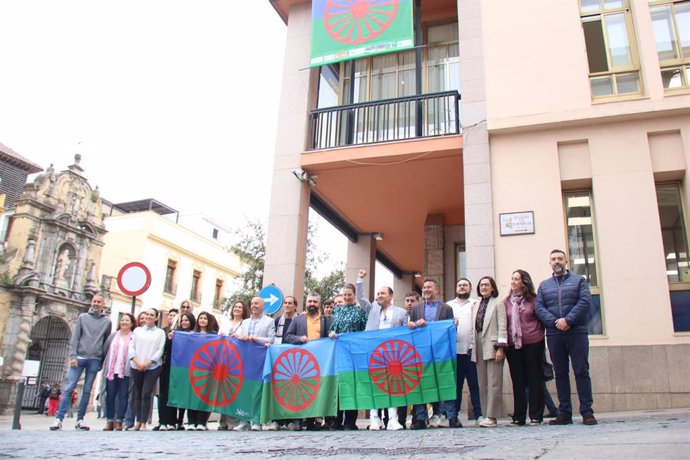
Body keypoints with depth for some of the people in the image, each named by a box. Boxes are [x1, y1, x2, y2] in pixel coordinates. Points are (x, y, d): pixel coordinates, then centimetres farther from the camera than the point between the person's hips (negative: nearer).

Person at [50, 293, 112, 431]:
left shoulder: (107, 322, 8)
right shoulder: (82, 317, 7)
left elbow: (107, 342, 9)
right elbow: (75, 338, 2)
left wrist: (102, 362, 5)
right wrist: (73, 356, -7)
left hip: (95, 360, 1)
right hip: (79, 358, -1)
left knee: (87, 391, 3)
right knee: (69, 388, -5)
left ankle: (80, 420, 9)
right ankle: (59, 419, -2)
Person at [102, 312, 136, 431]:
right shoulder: (113, 335, 14)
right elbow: (105, 349, 13)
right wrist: (103, 363, 7)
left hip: (126, 371, -3)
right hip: (112, 370, 3)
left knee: (123, 396, -1)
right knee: (110, 395, 4)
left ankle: (119, 421, 4)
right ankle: (109, 421, 11)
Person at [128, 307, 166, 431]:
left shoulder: (160, 332, 6)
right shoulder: (137, 330, 13)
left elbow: (160, 350, -2)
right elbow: (131, 347, 5)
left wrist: (148, 362, -12)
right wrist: (137, 362, -9)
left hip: (152, 367, -2)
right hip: (136, 366, 3)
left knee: (146, 394, -9)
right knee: (137, 394, 7)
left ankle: (144, 423, -4)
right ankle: (138, 421, 15)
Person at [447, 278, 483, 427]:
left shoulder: (476, 304, 10)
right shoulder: (448, 305, 17)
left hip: (471, 350, -2)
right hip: (453, 350, 2)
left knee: (474, 384, -2)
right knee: (455, 384, 5)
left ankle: (478, 415, 3)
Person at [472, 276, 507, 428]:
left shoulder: (498, 303, 3)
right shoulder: (476, 306, 19)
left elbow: (502, 326, -5)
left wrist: (500, 347, -13)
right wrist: (473, 347, 9)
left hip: (492, 346, -6)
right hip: (479, 348, 6)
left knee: (494, 383, -6)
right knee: (482, 384, 6)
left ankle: (492, 417, -5)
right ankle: (486, 414, 11)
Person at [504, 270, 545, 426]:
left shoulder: (533, 299, 1)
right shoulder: (506, 302, 8)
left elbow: (541, 318, 3)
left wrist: (540, 336, -4)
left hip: (533, 343, -3)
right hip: (513, 345, 3)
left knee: (535, 379, 2)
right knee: (517, 381, 6)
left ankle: (536, 416, 9)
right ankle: (518, 417, 12)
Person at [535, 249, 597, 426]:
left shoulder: (579, 280, 10)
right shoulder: (544, 285, 16)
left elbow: (585, 301, -5)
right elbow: (539, 308, 4)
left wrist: (568, 320, -16)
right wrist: (555, 322, -12)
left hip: (576, 333, -2)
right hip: (554, 335, 2)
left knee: (581, 371, -4)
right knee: (560, 374, 5)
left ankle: (587, 412, 1)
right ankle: (565, 413, 10)